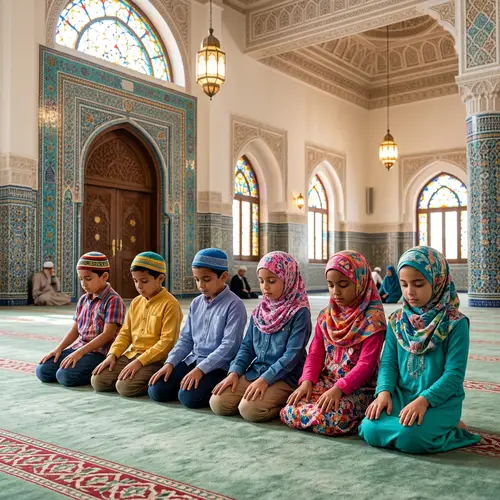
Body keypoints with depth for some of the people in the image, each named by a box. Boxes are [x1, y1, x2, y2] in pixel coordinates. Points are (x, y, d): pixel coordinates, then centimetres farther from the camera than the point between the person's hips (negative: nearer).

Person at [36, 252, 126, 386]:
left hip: (100, 352, -8)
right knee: (42, 370, -7)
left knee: (65, 376, -28)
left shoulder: (113, 300, -11)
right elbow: (75, 330, 16)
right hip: (78, 348, 8)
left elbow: (107, 335, -18)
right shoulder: (83, 299, 13)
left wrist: (80, 352, -22)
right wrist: (58, 349, 0)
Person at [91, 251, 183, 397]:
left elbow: (167, 342, -17)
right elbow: (125, 333, 16)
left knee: (125, 387, -27)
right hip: (131, 355, 7)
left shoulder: (170, 304, -11)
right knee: (97, 381, -7)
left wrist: (140, 361, -21)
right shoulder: (136, 302, 13)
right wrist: (112, 354, -1)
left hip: (155, 359, -7)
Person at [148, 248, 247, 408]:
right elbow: (186, 339, 13)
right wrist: (170, 363, -2)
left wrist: (201, 369, -25)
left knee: (188, 397, -27)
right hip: (193, 360, 6)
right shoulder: (196, 303, 10)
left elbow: (229, 345, -19)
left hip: (218, 366, -6)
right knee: (156, 391, -7)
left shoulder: (234, 305, -12)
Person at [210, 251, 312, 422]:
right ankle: (274, 399, 7)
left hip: (284, 377, -7)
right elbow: (247, 346, 13)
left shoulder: (299, 313, -10)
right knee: (217, 403, -9)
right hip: (255, 372, 7)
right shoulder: (259, 311, 10)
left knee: (249, 409, -29)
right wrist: (234, 372, -3)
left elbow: (293, 354, -16)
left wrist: (265, 379, -22)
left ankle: (286, 403, -1)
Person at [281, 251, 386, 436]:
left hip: (358, 388, -5)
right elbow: (315, 354, 8)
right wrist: (307, 381, -10)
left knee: (331, 421, -32)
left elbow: (366, 364, -16)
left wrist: (339, 388, -26)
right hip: (325, 382, 5)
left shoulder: (372, 319, -10)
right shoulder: (326, 316, 9)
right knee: (289, 413, -18)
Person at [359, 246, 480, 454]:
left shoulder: (455, 324, -9)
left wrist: (424, 400, -25)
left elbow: (454, 374, -13)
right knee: (370, 430, -20)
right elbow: (389, 363, 5)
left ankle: (449, 427, 2)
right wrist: (384, 391, -15)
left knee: (409, 437, -32)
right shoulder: (397, 321, 5)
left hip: (440, 400, -5)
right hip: (402, 395, 5)